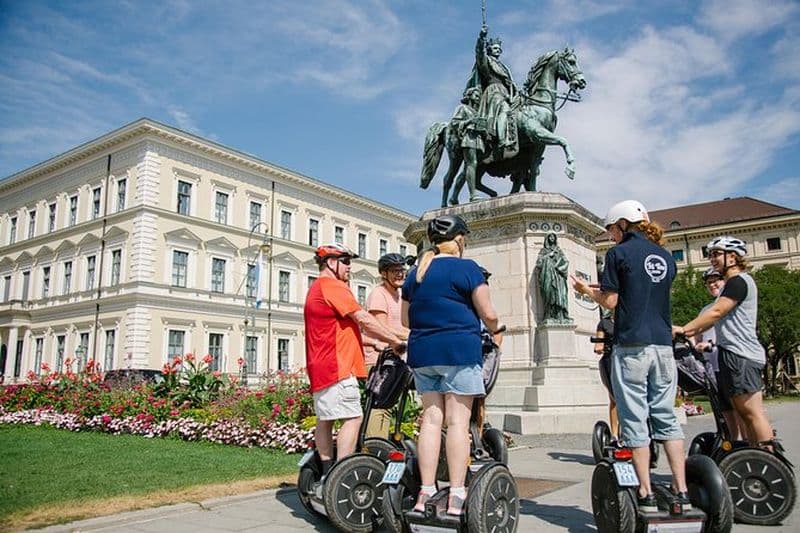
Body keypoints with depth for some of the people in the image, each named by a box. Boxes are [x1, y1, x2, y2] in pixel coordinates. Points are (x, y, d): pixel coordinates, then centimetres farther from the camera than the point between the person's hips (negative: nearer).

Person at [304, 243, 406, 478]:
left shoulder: (316, 289, 24)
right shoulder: (333, 286, -9)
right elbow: (364, 320, -15)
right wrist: (396, 341, -9)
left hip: (320, 366, 11)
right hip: (337, 366, -11)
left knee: (325, 419, 11)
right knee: (353, 418, -11)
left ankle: (326, 475, 16)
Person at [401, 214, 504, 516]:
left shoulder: (415, 273, 13)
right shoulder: (467, 268, -4)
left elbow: (406, 319, 17)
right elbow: (488, 314, -3)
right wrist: (497, 332, 17)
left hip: (422, 352, 5)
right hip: (459, 350, -5)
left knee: (431, 417, 8)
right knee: (458, 420, -3)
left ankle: (426, 491, 8)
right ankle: (456, 496, -1)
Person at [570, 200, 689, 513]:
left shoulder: (620, 253, -4)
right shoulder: (666, 257, 14)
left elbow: (610, 302, -6)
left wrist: (587, 290, 11)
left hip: (631, 346, -6)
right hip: (663, 345, 6)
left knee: (635, 420, 0)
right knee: (666, 418, 12)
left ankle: (646, 495, 3)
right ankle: (681, 491, 11)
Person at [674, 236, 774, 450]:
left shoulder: (739, 281, -10)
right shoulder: (732, 284, 22)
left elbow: (715, 312, -19)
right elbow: (716, 318, 20)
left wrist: (684, 329, -18)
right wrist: (692, 333, 10)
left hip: (741, 356, -10)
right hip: (736, 354, 10)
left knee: (752, 412, -9)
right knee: (744, 412, 11)